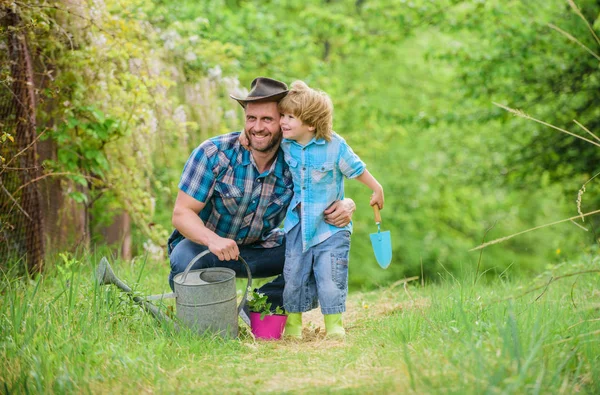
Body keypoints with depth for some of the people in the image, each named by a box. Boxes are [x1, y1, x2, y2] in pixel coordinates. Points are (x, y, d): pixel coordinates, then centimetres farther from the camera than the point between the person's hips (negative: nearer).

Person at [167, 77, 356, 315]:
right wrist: (213, 239, -42)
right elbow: (182, 213, -21)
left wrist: (345, 206, -30)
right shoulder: (213, 154, -20)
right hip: (203, 242, -3)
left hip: (260, 248, 3)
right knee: (185, 260, -37)